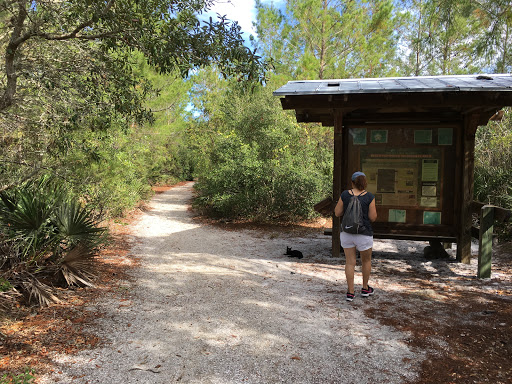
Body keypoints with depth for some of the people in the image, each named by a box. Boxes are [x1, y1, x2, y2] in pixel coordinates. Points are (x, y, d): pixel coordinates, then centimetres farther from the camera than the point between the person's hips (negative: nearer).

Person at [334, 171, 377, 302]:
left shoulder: (345, 195, -5)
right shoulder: (369, 197, -10)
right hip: (363, 234, -1)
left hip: (346, 232, 2)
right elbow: (373, 218, -8)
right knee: (366, 260, 20)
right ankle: (365, 288, 32)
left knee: (350, 262, 9)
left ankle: (350, 292, 12)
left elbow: (337, 213, 0)